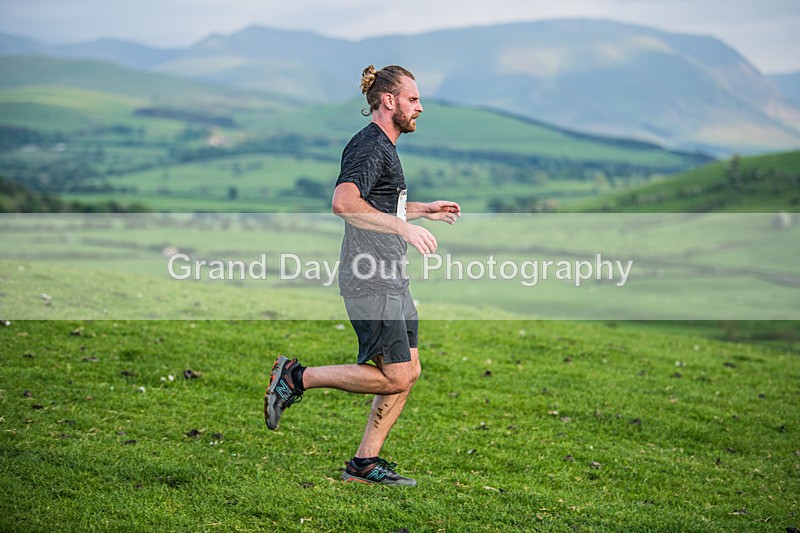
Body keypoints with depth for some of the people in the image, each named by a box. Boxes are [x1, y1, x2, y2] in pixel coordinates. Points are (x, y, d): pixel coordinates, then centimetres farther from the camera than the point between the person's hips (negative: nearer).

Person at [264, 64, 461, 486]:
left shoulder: (384, 147, 20)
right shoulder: (369, 146, -13)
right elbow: (344, 202, -31)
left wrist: (424, 210, 26)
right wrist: (403, 226, -36)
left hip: (391, 280, 10)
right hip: (369, 281, -10)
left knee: (408, 371, 8)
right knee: (395, 378, -10)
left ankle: (364, 463, 14)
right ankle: (296, 377, 1)